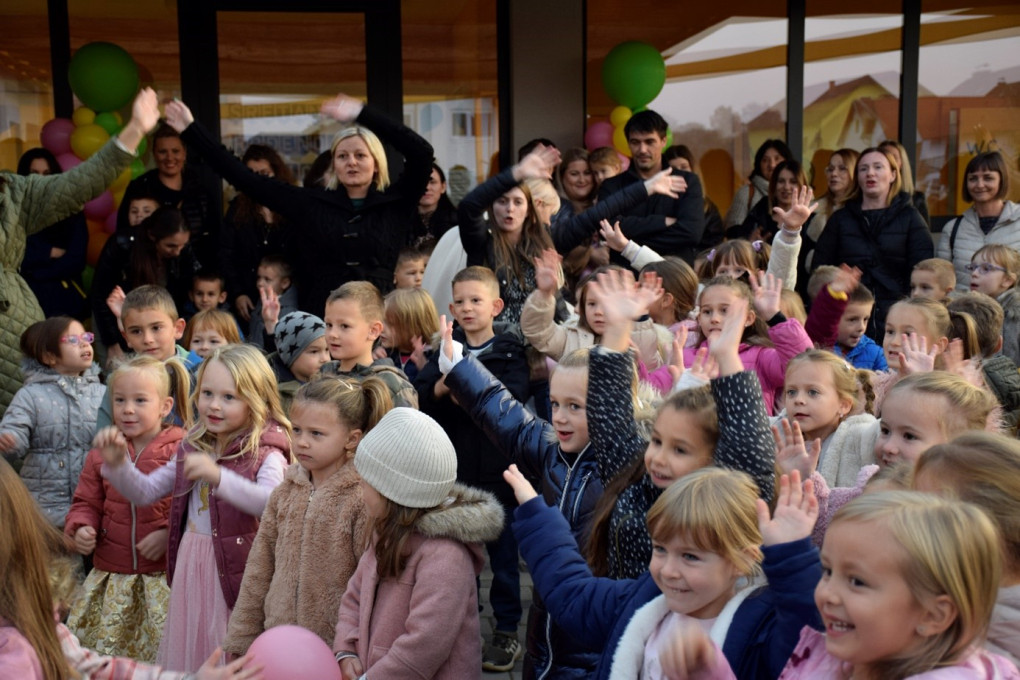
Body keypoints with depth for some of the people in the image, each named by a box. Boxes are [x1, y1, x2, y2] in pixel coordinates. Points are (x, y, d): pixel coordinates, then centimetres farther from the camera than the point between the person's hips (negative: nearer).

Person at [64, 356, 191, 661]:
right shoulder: (101, 455, 8)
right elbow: (86, 503, 16)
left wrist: (169, 534, -20)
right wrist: (80, 529, -3)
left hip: (164, 577, -4)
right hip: (111, 576, 4)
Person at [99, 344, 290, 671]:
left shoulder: (265, 454, -12)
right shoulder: (193, 448, 8)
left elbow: (273, 503, -31)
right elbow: (145, 491, 14)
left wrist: (219, 476, -40)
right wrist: (117, 464, -4)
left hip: (236, 570, -6)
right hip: (190, 568, 6)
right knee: (190, 651, 16)